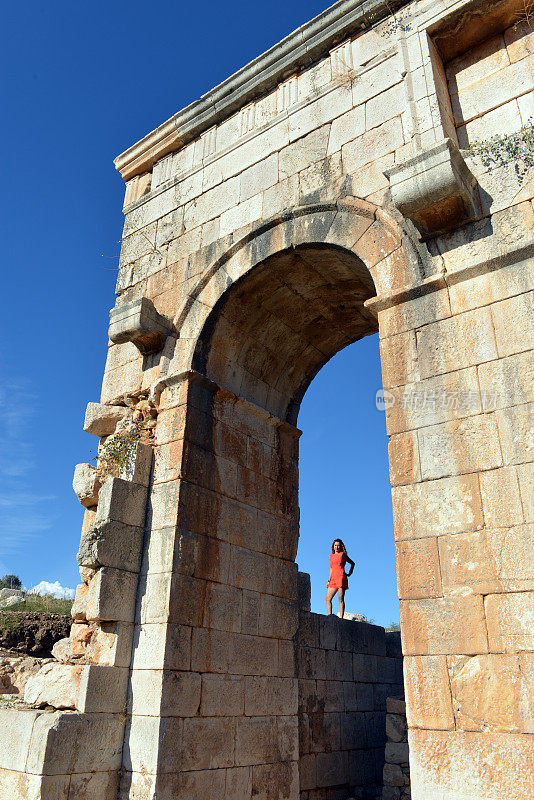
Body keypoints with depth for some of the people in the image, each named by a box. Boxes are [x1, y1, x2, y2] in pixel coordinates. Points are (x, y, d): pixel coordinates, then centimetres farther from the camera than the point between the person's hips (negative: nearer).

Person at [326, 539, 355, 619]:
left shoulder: (342, 554, 4)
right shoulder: (331, 556, 20)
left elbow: (352, 563, 15)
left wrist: (350, 572, 7)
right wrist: (328, 580, 18)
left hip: (341, 577, -6)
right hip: (333, 579, 6)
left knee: (341, 599, -9)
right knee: (328, 599, -1)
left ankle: (341, 618, -11)